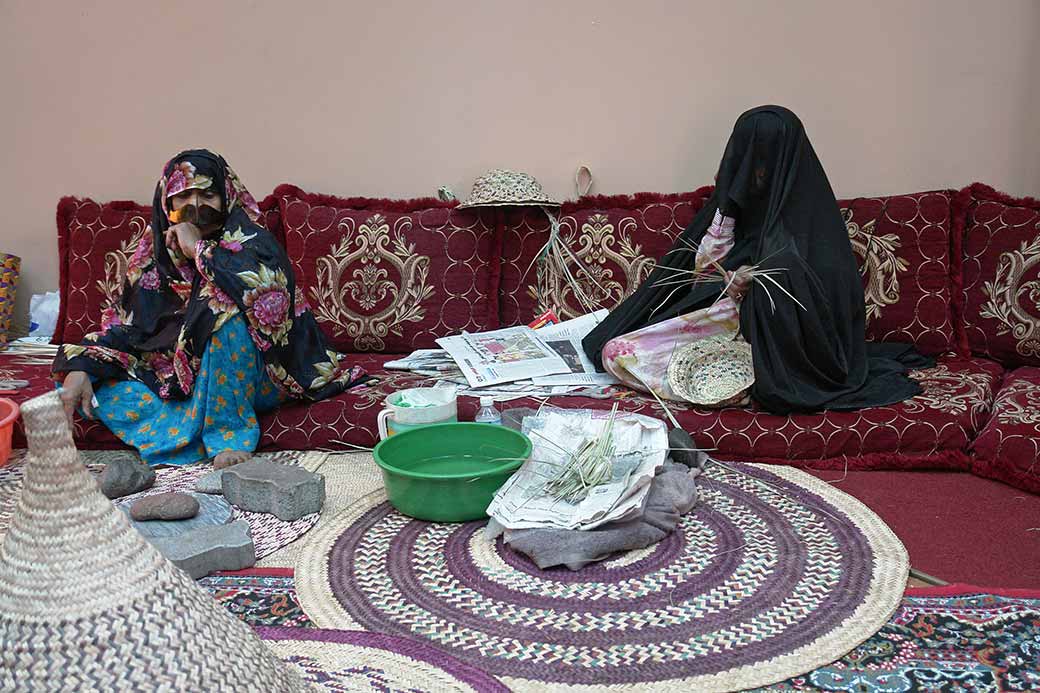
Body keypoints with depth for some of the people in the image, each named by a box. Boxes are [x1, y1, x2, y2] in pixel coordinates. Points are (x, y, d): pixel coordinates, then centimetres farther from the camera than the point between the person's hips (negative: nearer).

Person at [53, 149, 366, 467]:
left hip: (250, 378, -5)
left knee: (226, 307, -33)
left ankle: (231, 434, -24)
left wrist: (198, 248, -22)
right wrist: (81, 369, -15)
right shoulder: (157, 251, 4)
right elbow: (123, 325, 3)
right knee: (93, 385, -14)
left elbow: (273, 282, -34)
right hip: (178, 378, 5)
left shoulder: (247, 238, -10)